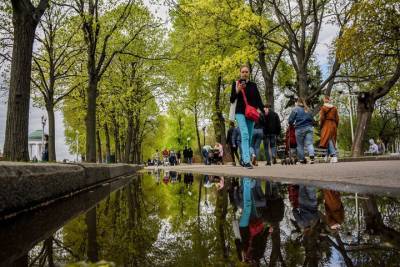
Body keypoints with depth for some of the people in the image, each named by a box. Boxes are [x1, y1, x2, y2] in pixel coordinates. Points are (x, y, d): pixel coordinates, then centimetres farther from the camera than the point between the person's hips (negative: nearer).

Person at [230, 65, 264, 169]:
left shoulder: (253, 85, 11)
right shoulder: (235, 84, 4)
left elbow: (258, 99, 6)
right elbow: (232, 100, 1)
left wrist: (262, 109, -10)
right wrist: (237, 90, -16)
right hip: (240, 113, -4)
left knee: (249, 137, 5)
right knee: (245, 135, -18)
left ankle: (244, 158, 15)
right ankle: (247, 161, -24)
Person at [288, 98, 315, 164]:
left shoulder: (295, 110, 0)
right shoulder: (308, 110, 14)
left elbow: (290, 120, -5)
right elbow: (312, 120, 16)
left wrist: (292, 124, 16)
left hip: (300, 129, -3)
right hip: (309, 128, 3)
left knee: (300, 145, 6)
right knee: (309, 143, -3)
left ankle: (302, 159, 7)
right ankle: (312, 156, -25)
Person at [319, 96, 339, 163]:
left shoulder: (323, 108, -4)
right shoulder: (334, 108, 9)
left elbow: (322, 118, -10)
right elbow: (337, 118, 8)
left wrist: (320, 126, 0)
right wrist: (336, 126, 16)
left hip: (326, 125, -5)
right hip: (333, 125, 5)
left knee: (328, 140, -7)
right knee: (332, 140, 10)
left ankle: (334, 156, -20)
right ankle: (327, 156, 14)